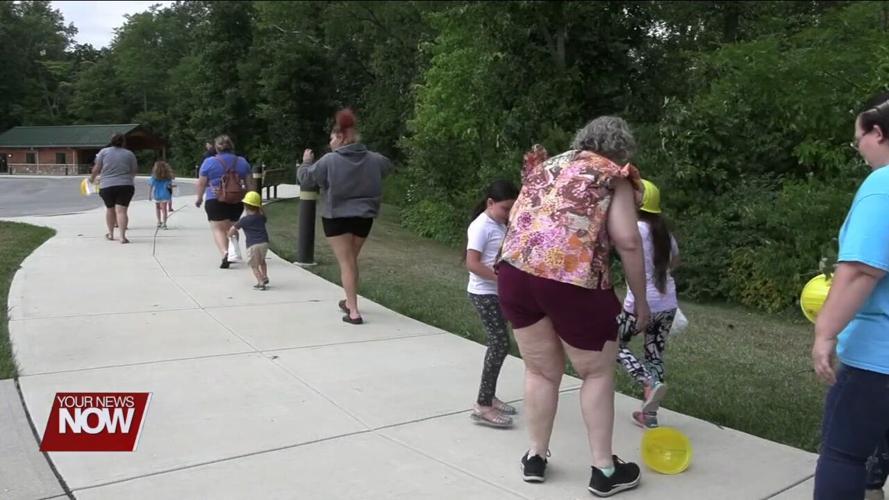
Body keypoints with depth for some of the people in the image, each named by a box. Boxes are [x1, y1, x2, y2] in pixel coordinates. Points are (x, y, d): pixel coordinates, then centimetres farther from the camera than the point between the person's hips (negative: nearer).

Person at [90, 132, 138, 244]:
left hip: (107, 186, 1)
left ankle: (110, 234, 26)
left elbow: (96, 168, 2)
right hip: (126, 185, -1)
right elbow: (134, 171, 8)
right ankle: (122, 236, -16)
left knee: (109, 209, 17)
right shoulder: (129, 154, 4)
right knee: (121, 211, -6)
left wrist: (92, 178, 20)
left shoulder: (104, 151, 3)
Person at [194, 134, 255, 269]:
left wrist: (199, 198, 16)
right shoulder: (242, 162, 8)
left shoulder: (209, 162, -1)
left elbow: (201, 184, 1)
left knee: (218, 229, -2)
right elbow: (250, 184, 9)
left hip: (215, 201, -3)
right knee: (231, 228, 16)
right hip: (237, 202, 4)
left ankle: (225, 252, -23)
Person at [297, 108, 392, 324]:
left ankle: (353, 311, -5)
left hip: (337, 217, -5)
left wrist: (306, 161, 15)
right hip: (363, 217, 5)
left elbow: (305, 177, -4)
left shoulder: (329, 160, -13)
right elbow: (387, 165, 24)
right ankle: (350, 302, 36)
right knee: (352, 260, 21)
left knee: (346, 263, -1)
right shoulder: (372, 159, 2)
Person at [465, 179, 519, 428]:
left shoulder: (500, 226, 11)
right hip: (484, 294, -9)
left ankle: (488, 397, 24)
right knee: (500, 344, -10)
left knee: (498, 344, 12)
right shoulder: (481, 226, -16)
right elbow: (472, 264, -23)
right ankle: (483, 406, -4)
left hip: (498, 293, 9)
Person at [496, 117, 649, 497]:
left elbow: (514, 219, 20)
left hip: (514, 271, 5)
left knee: (541, 370, 21)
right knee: (598, 372, 15)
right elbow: (628, 242, -2)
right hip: (572, 278, -5)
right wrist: (641, 301, 6)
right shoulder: (614, 176, 9)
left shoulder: (543, 166, 25)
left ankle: (535, 457, 31)